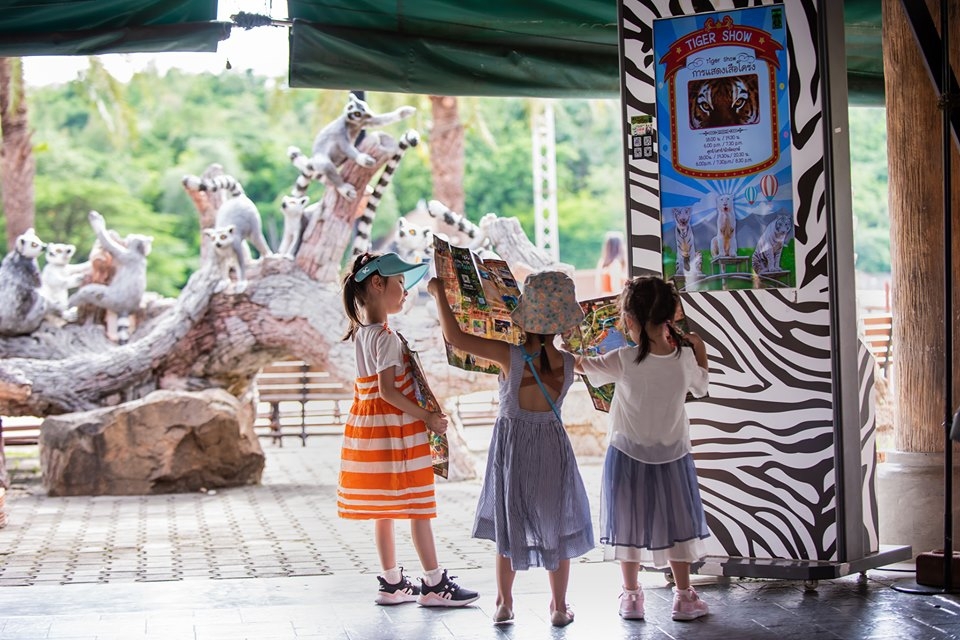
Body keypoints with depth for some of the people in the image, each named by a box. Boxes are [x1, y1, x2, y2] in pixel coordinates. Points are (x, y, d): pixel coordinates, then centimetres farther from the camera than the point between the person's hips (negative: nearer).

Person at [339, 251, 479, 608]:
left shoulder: (362, 333, 9)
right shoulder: (386, 337, -18)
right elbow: (387, 391, -24)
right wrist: (428, 418, -18)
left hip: (370, 425, 9)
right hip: (397, 430, -9)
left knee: (383, 509, 12)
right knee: (418, 507, -1)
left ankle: (392, 583, 19)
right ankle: (434, 584, 6)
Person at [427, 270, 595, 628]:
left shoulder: (510, 356, -22)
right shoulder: (569, 363, -14)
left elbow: (455, 337, -20)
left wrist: (439, 293, -10)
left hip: (512, 447, -1)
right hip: (552, 448, 1)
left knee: (509, 528, 17)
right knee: (556, 529, 15)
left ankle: (504, 603, 25)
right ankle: (559, 607, 23)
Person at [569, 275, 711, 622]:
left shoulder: (623, 361, -22)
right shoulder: (685, 358, -14)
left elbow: (584, 366, -6)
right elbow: (701, 387, 7)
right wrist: (700, 352, 16)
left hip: (628, 456, -2)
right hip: (673, 456, 2)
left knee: (629, 525, 12)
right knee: (676, 525, 15)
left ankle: (631, 596, 20)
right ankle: (684, 596, 20)